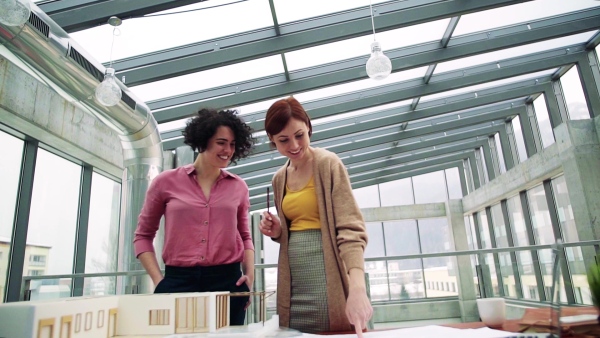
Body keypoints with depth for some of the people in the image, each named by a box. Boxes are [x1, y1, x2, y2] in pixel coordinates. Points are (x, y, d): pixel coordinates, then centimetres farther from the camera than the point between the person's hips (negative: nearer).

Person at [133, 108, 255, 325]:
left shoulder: (238, 187, 7)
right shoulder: (166, 182, 2)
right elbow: (143, 235, 9)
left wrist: (250, 275, 1)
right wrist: (158, 280, -1)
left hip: (228, 280, 2)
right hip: (179, 280, -1)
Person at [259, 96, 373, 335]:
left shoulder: (328, 164, -9)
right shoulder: (279, 179, 10)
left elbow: (350, 228, -18)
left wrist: (357, 287, -31)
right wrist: (277, 232, -3)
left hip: (326, 276, -6)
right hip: (294, 281, 6)